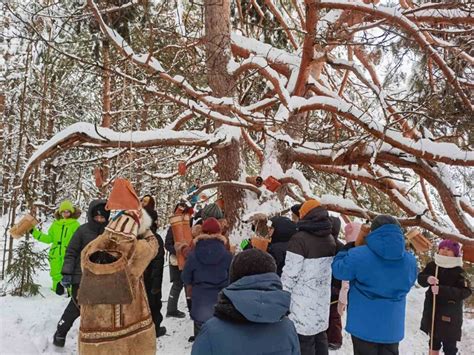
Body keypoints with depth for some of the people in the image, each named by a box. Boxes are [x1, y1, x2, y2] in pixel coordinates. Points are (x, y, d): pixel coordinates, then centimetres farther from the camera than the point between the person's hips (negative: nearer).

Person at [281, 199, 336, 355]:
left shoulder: (299, 239, -18)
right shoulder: (330, 239, 8)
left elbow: (291, 273, -18)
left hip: (303, 300, -8)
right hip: (322, 298, 8)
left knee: (304, 338, 1)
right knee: (320, 336, 19)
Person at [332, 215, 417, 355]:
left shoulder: (358, 255, -20)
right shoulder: (409, 260, -5)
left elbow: (338, 270, -5)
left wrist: (348, 248, 6)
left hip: (364, 324, -3)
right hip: (393, 326, 3)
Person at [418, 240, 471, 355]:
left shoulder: (458, 271, -15)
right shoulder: (432, 265, -3)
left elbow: (466, 292, -22)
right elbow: (420, 278, -4)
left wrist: (441, 290, -32)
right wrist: (428, 279, -28)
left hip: (449, 314, -4)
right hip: (432, 311, 4)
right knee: (433, 341, 21)